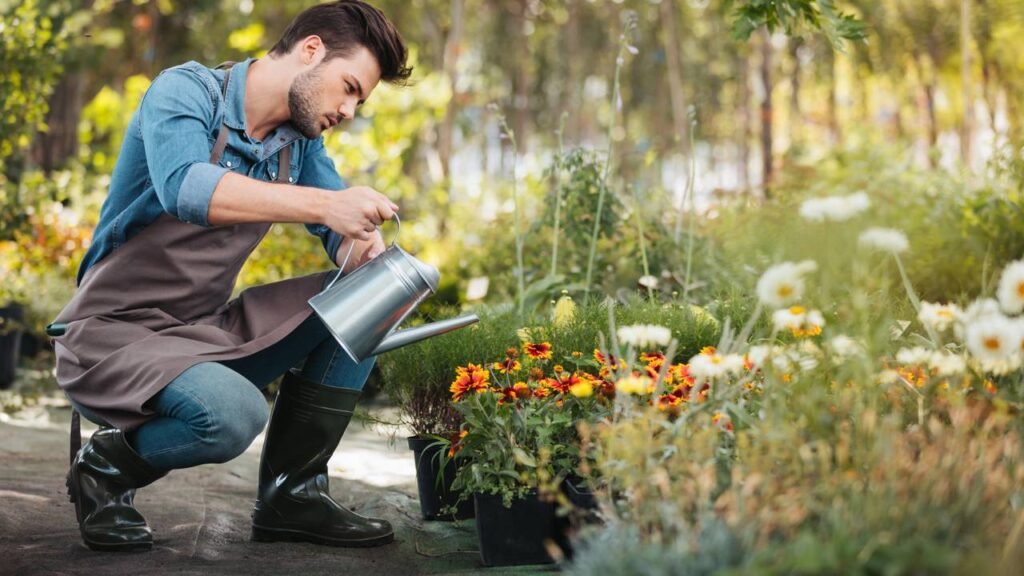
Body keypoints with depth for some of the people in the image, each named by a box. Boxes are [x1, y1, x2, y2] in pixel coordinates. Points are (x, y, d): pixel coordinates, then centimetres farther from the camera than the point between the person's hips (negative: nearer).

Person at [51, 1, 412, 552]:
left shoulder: (300, 142, 7)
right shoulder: (185, 91, -15)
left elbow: (342, 236, 5)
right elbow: (185, 188, -35)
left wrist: (363, 246, -21)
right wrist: (324, 204, -42)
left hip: (208, 330, 8)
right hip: (114, 332, -8)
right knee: (234, 414, -34)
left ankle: (291, 493, 1)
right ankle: (105, 467, -3)